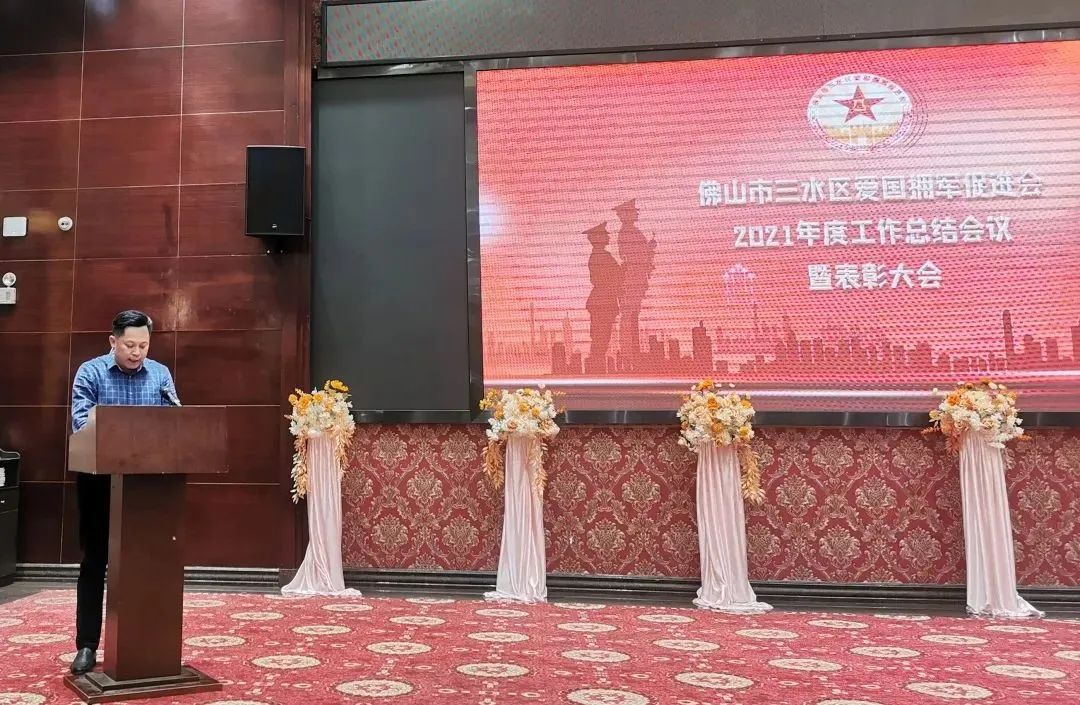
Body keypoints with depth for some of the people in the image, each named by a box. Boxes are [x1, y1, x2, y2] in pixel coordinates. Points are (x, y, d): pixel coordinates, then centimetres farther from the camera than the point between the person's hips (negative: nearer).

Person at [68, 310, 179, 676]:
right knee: (95, 561, 4)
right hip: (99, 479, -2)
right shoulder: (90, 372, -1)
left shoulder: (160, 374, 7)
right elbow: (80, 419, -12)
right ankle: (87, 645, 10)